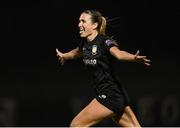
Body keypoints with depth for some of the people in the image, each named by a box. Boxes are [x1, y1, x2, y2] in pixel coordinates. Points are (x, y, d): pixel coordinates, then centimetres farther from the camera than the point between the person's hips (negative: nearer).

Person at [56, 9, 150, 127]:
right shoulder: (85, 43, 8)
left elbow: (118, 53, -37)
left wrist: (134, 58, -57)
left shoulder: (104, 41, -15)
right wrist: (63, 56, 52)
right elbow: (75, 53, 32)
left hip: (110, 95, -8)